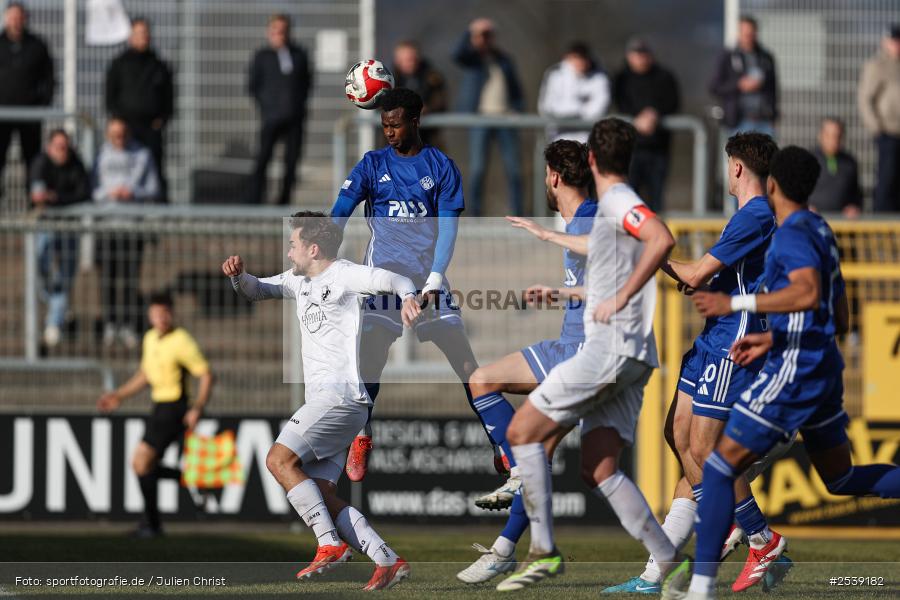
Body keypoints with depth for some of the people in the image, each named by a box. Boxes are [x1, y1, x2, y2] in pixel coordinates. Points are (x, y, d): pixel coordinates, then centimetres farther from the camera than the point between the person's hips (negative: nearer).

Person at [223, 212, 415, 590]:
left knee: (279, 459, -20)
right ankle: (388, 562, -1)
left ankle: (330, 545, -23)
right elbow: (254, 291, 29)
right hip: (324, 400, 9)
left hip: (341, 395, -9)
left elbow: (394, 281, -13)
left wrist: (408, 297, -36)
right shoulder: (299, 281, 22)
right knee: (321, 496, 1)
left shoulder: (344, 275, -3)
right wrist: (237, 275, 7)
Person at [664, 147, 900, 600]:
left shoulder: (793, 234, -13)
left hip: (792, 373, -9)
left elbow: (809, 293, -32)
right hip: (824, 370, 9)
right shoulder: (821, 232, 16)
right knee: (841, 478, 20)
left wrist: (736, 304, -32)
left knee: (720, 468, -4)